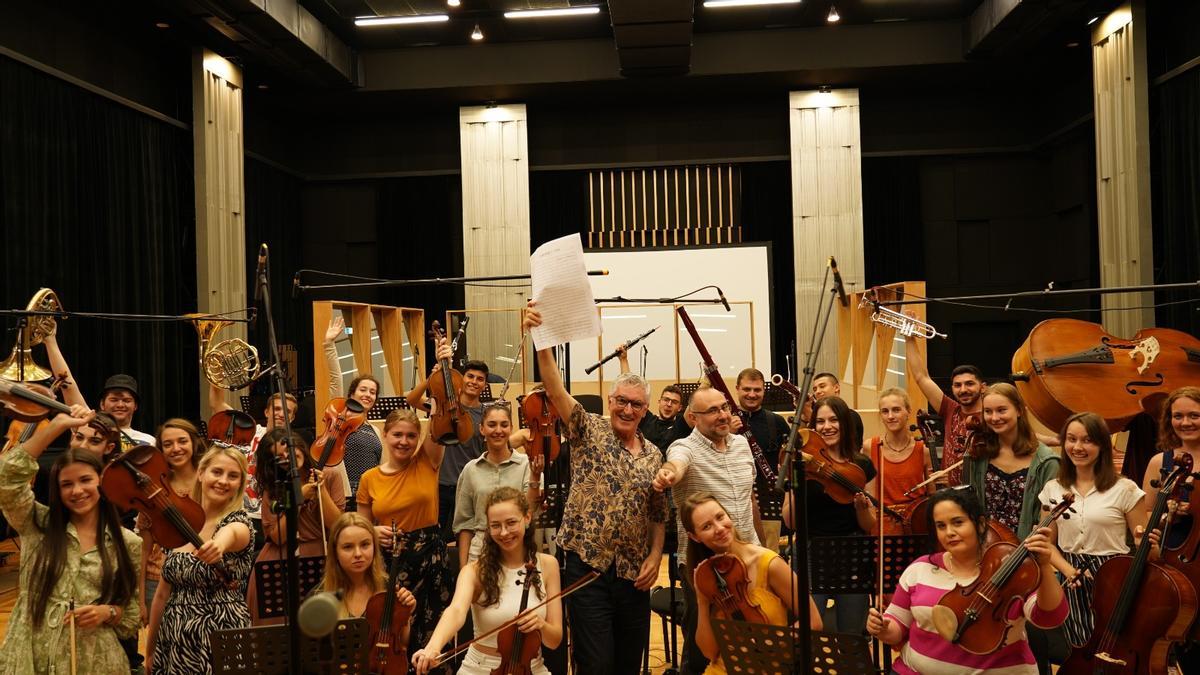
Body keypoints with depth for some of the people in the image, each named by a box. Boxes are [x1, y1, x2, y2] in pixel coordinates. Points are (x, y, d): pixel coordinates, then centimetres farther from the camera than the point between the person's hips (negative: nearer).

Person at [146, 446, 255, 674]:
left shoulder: (238, 521, -9)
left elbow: (230, 533, -36)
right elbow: (163, 593, 12)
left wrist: (220, 544, -58)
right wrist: (150, 650, 15)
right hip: (174, 644, 5)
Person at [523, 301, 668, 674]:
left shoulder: (653, 455, 9)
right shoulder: (589, 431, -1)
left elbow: (659, 515, 15)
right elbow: (555, 389, -17)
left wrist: (655, 556, 0)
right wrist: (542, 339, -30)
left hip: (634, 573, 4)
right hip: (587, 565, -4)